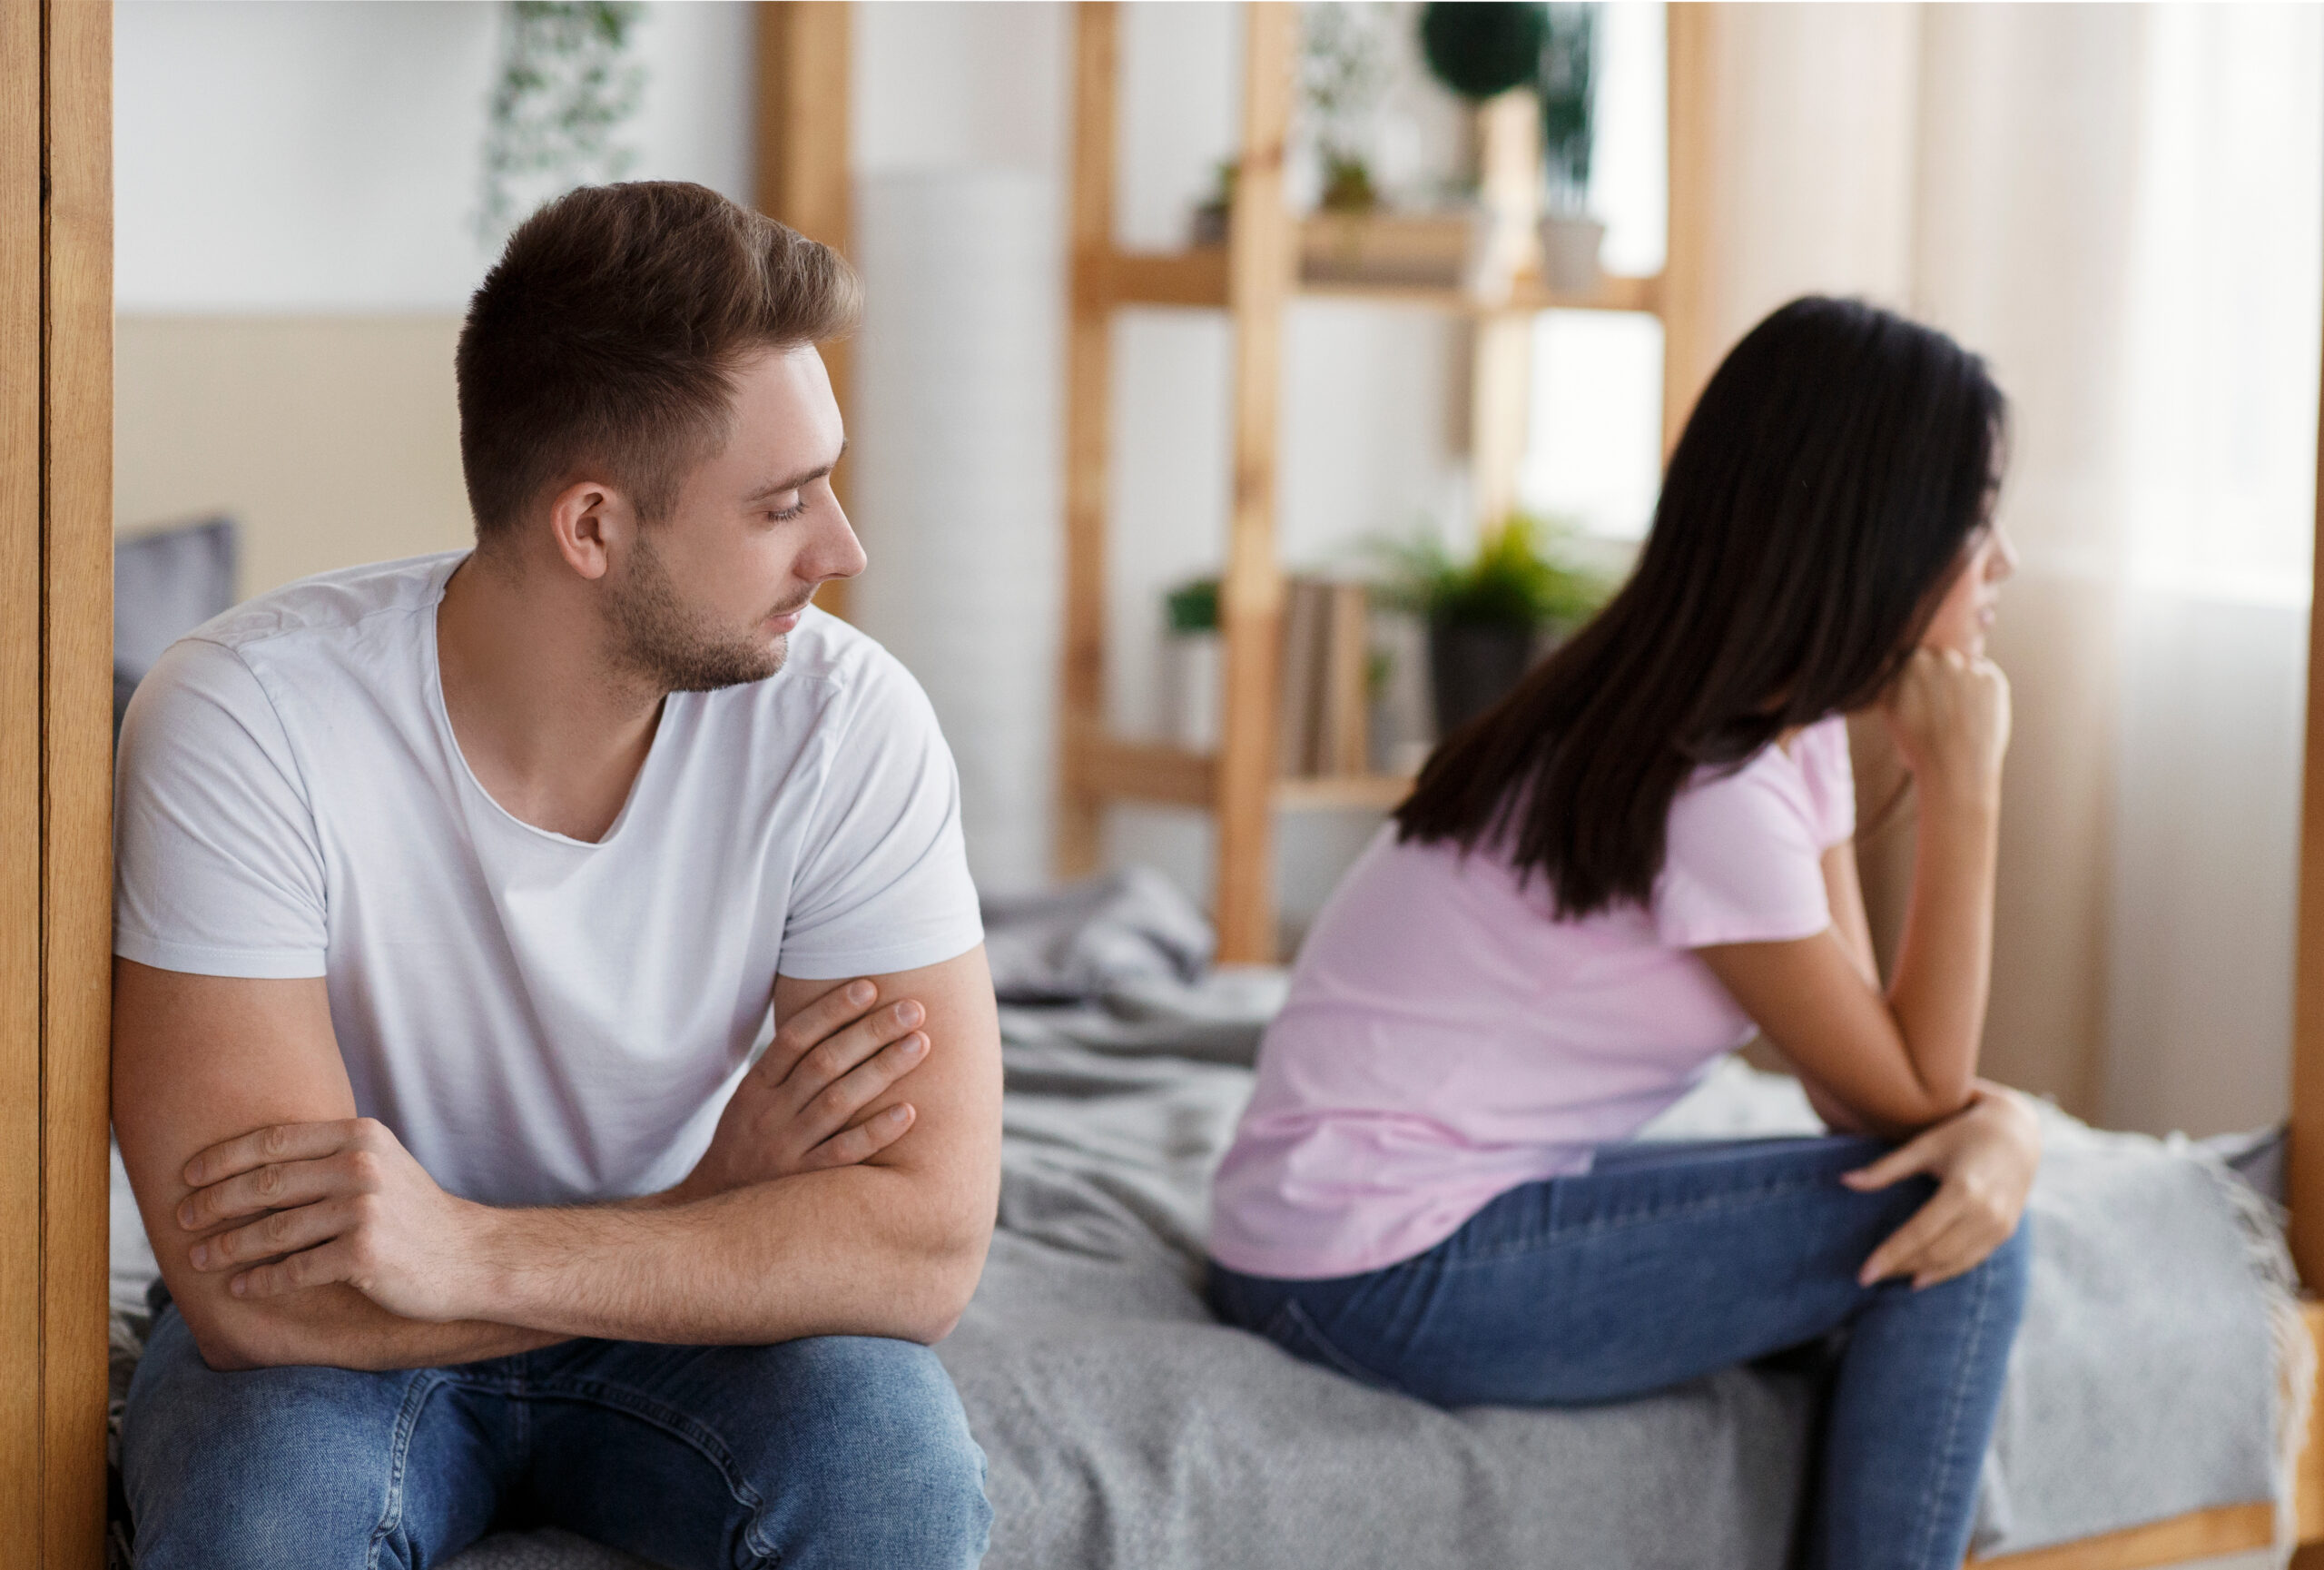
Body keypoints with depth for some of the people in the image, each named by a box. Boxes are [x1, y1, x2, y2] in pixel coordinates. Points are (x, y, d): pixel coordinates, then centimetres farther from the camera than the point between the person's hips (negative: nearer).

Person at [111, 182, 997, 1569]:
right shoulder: (244, 721, -24)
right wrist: (724, 1205, -20)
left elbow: (927, 1242, -22)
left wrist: (471, 1248, -33)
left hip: (684, 1339, 2)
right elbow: (259, 1294, -27)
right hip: (351, 1348, -1)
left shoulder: (848, 725, -17)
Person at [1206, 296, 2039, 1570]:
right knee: (1944, 1237, -12)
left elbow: (1869, 1072, 3)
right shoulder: (1703, 791, -23)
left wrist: (2000, 1122, -19)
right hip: (1384, 1272, -9)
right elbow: (1910, 1094, -12)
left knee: (1971, 1192, 2)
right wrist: (1963, 786, -15)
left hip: (1491, 1194, 9)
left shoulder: (1794, 728, 6)